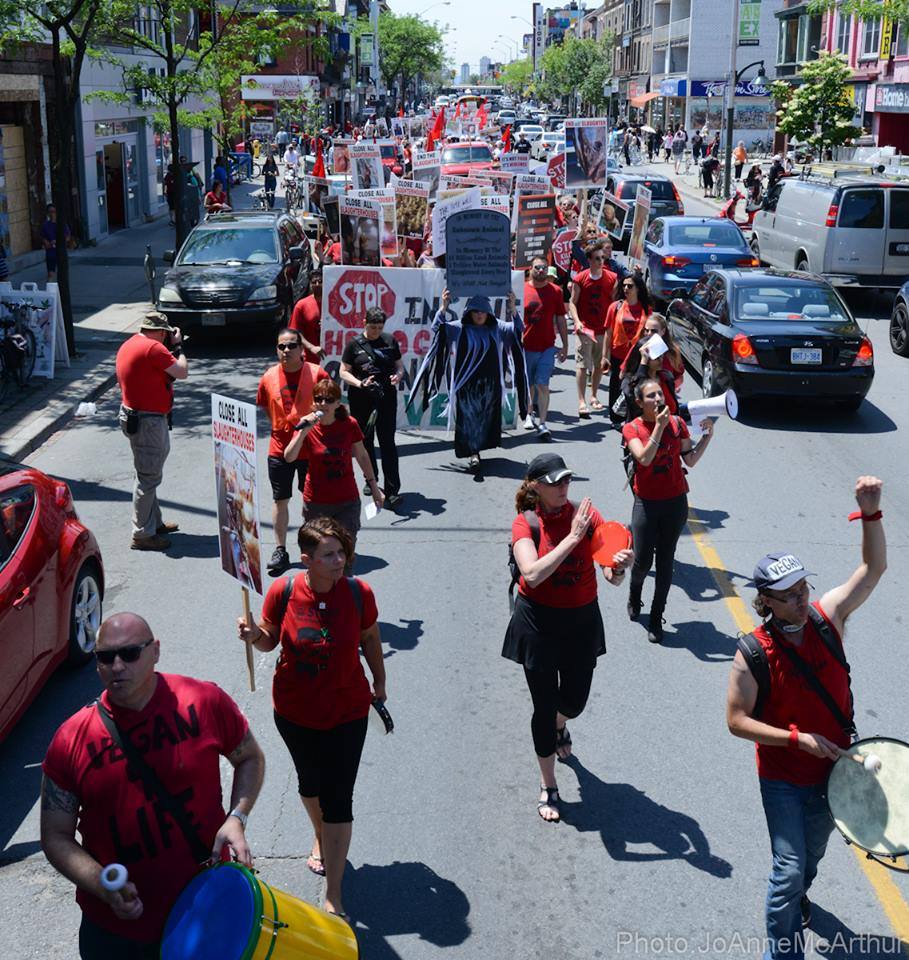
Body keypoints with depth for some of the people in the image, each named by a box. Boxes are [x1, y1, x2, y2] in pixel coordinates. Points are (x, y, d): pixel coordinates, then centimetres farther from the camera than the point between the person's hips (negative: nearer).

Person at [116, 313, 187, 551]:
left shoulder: (130, 344, 11)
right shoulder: (153, 348, -19)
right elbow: (182, 372, -16)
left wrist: (171, 347, 11)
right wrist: (177, 346, -1)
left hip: (133, 414, 10)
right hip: (147, 421, -10)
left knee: (149, 475, 21)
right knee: (148, 477, -3)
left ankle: (154, 522, 34)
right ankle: (142, 535, 2)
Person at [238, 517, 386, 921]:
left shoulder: (358, 592, -17)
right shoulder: (283, 591, -18)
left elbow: (370, 638, 2)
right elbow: (271, 640, -1)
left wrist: (380, 683, 14)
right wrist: (254, 636, -24)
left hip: (347, 710, -2)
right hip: (295, 710, 2)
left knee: (338, 799, -2)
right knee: (309, 781, 25)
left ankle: (333, 898, 8)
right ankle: (320, 836, 58)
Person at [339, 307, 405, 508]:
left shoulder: (390, 341, 6)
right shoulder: (354, 344, 0)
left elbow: (399, 365, 14)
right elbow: (344, 372, 1)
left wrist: (398, 375, -9)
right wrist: (360, 383, -16)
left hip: (386, 397, 0)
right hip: (361, 400, 0)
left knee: (387, 442, -7)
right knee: (365, 441, 12)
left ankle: (392, 491, -9)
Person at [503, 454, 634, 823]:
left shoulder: (585, 514, -9)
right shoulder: (525, 523, -13)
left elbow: (610, 574, -12)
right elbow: (532, 575, -29)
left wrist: (618, 567, -35)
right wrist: (573, 537, -31)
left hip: (582, 620, 3)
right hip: (538, 622, -2)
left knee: (574, 701, 16)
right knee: (544, 706, 4)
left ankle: (560, 726, 55)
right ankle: (548, 788, 23)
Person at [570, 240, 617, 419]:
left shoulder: (611, 278, 3)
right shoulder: (580, 279, -4)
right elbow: (572, 302, -2)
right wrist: (577, 322, -15)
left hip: (604, 329, 3)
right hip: (585, 329, -3)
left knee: (600, 364, 10)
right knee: (583, 365, -7)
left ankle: (594, 396, 26)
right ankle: (582, 402, -7)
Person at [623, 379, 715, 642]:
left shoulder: (677, 423, 0)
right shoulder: (632, 428, -7)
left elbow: (690, 460, 5)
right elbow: (644, 458, -23)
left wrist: (707, 436, -5)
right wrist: (659, 426, -25)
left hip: (676, 502, 2)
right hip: (646, 503, -2)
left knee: (665, 562, 6)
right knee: (643, 560, 0)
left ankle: (656, 620, 18)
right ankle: (635, 595, 37)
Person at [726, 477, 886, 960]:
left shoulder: (826, 616, -12)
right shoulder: (754, 654, -23)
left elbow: (873, 567, -8)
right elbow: (737, 721, -17)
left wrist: (870, 512, -24)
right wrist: (800, 739, -23)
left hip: (833, 768, 5)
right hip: (783, 779, -4)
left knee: (812, 854, 26)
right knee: (789, 868, -2)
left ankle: (796, 895, 57)